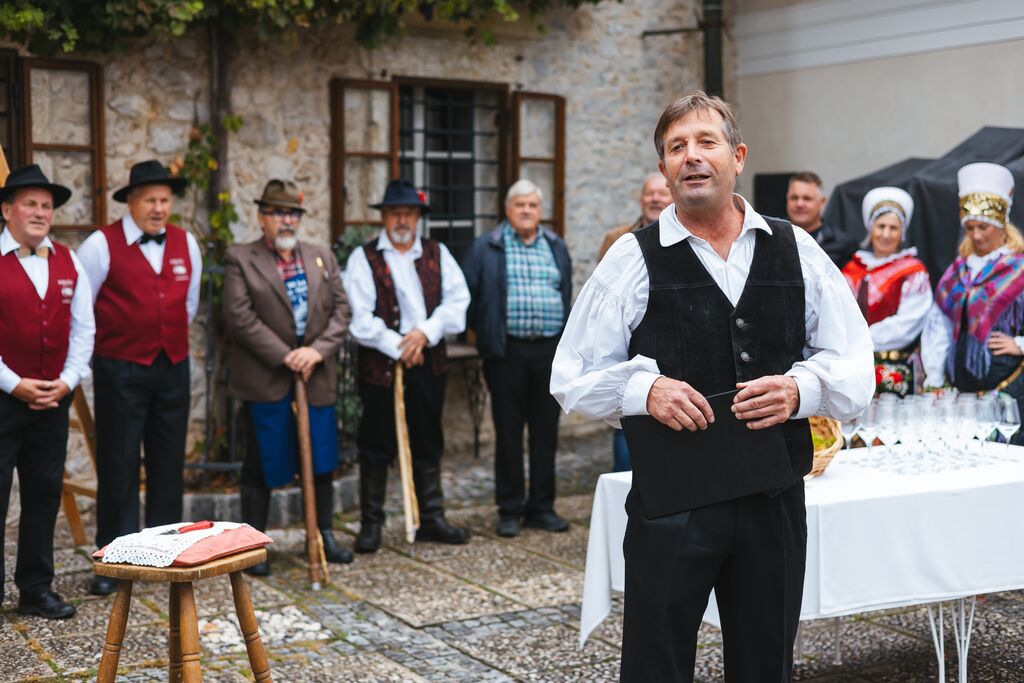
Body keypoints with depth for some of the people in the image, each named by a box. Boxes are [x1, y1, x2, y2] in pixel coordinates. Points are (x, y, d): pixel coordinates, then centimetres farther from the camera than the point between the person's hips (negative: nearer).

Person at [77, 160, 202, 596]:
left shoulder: (186, 244, 5)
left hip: (173, 368, 5)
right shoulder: (102, 245, -9)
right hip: (120, 371, -4)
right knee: (118, 465, 0)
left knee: (169, 462, 10)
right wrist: (97, 350, 5)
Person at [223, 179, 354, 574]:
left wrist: (318, 350, -11)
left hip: (316, 379, 4)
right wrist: (285, 356, -16)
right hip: (265, 381, -4)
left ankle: (324, 537, 25)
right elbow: (240, 318, -12)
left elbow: (340, 309, 5)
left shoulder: (322, 257, 11)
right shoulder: (240, 259, -3)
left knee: (322, 464, 11)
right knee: (261, 467, 4)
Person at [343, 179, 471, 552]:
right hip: (381, 364, -3)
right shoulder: (364, 258, 0)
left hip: (429, 362, 3)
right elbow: (359, 318, -9)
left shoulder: (437, 253, 10)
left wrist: (425, 333, -14)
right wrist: (397, 347, -13)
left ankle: (431, 520, 21)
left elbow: (457, 300, 0)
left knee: (429, 446, 11)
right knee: (376, 448, 3)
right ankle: (371, 525, 13)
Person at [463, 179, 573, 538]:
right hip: (507, 351, -3)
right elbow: (467, 295, 4)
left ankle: (541, 507, 16)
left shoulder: (556, 247, 14)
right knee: (508, 432, 3)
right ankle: (509, 511, 11)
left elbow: (567, 294, 17)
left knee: (546, 431, 7)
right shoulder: (486, 248, 3)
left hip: (550, 350, 3)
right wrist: (484, 333, 0)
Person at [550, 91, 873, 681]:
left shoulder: (797, 252, 6)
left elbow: (855, 370, 6)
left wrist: (799, 389, -15)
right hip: (669, 504, -2)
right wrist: (644, 389, -17)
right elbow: (573, 379, 1)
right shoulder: (634, 259, 0)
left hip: (776, 501, 2)